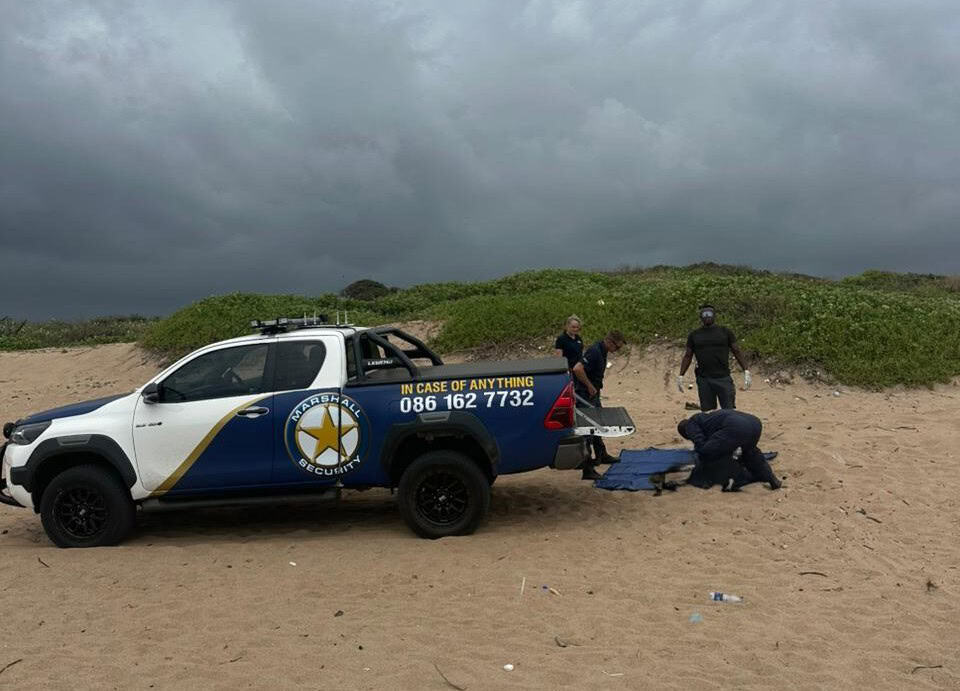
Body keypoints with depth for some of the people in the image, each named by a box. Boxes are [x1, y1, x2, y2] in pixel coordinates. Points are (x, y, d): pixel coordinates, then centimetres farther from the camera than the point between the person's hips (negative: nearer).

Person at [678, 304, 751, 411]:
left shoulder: (725, 332, 8)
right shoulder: (694, 335, 12)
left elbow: (737, 352, 8)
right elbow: (688, 356, 13)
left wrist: (746, 371, -1)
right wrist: (680, 376, 5)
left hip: (724, 378, -1)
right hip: (704, 380, 1)